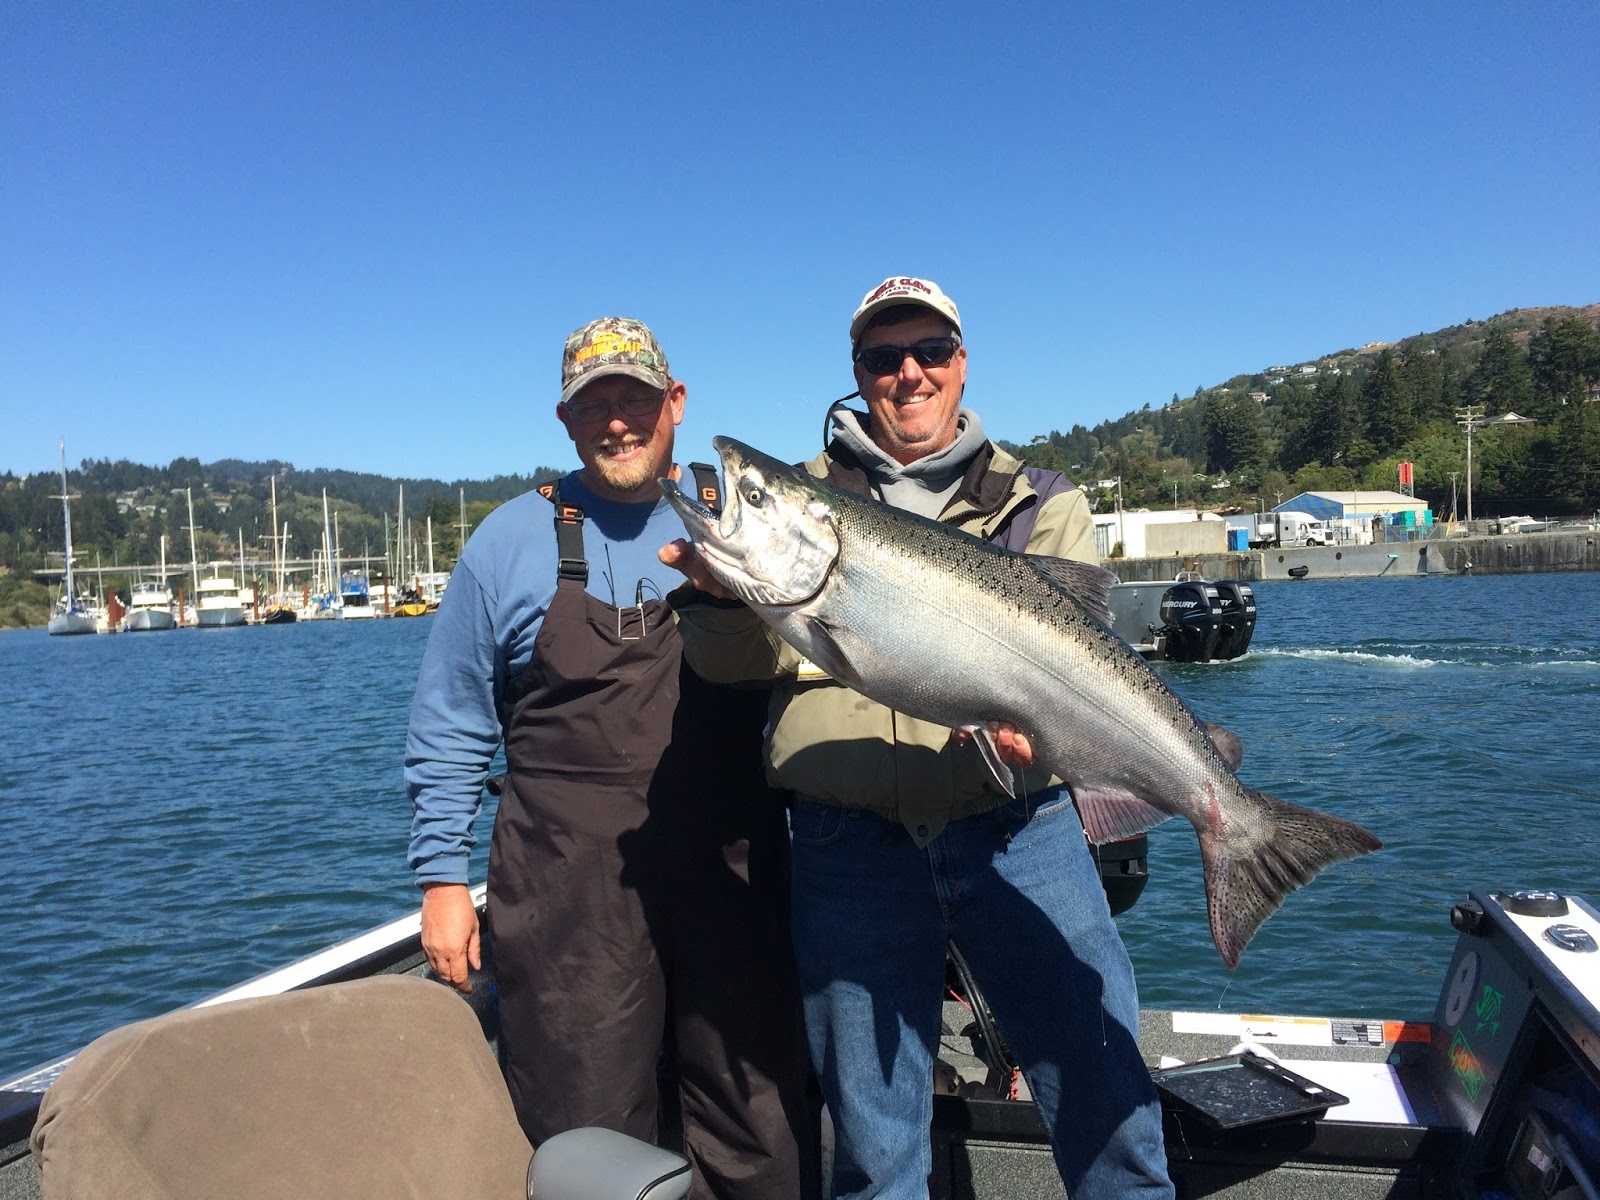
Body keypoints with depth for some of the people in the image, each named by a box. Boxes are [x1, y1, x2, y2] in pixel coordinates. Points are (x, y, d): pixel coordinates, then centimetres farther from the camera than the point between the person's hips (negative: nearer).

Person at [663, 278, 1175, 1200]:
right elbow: (733, 664, 3)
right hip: (852, 841, 1)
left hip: (1018, 831, 0)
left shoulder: (1041, 503, 9)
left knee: (1107, 1098, 3)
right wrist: (724, 594, -19)